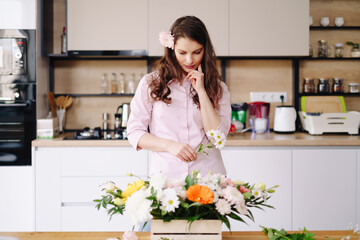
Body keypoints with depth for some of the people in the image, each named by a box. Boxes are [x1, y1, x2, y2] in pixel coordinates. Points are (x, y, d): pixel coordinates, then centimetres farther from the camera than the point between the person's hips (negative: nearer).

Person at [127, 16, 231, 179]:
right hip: (165, 172, -1)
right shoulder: (150, 83, 7)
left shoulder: (217, 87, 10)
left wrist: (201, 91, -4)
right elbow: (134, 132, 5)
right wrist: (170, 145, -9)